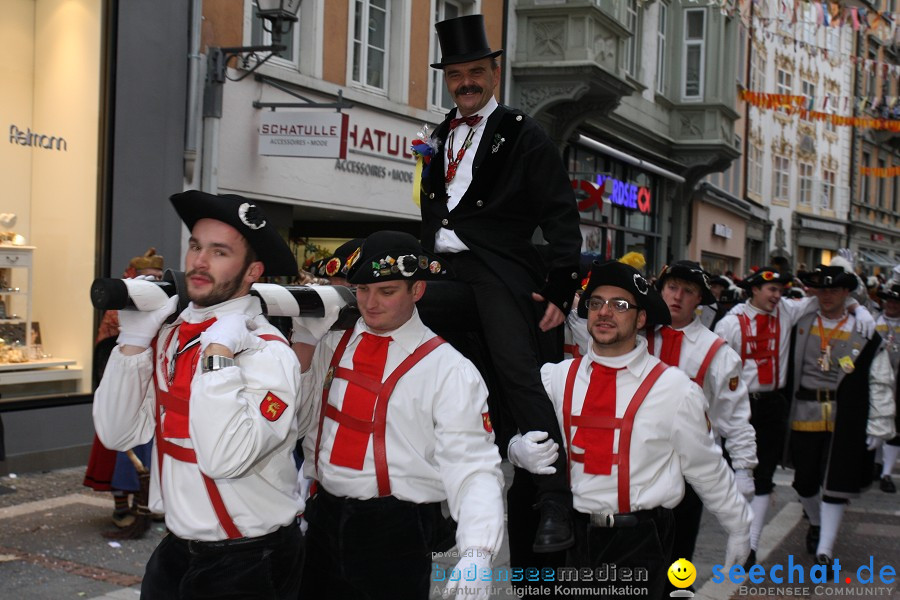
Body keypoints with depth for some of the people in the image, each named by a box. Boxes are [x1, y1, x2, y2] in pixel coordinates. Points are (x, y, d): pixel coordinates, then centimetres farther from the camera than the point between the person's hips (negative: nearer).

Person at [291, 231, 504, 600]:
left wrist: (476, 555, -30)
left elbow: (473, 467, -17)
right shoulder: (332, 346, 7)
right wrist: (305, 334, -3)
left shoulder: (449, 370, -11)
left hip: (396, 534, -5)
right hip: (323, 520, 5)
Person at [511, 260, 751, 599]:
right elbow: (519, 434, 9)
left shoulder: (674, 388, -8)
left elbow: (707, 470, 2)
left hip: (639, 545, -3)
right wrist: (521, 450, -14)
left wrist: (738, 529, 12)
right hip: (569, 536, 3)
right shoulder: (556, 378, -1)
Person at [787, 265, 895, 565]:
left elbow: (881, 383, -2)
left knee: (835, 485, 0)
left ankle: (825, 550, 8)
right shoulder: (800, 325, 3)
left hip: (844, 420, -2)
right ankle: (816, 524, 41)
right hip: (805, 416, 2)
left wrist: (879, 426, -5)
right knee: (805, 481, 12)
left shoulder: (865, 334, -4)